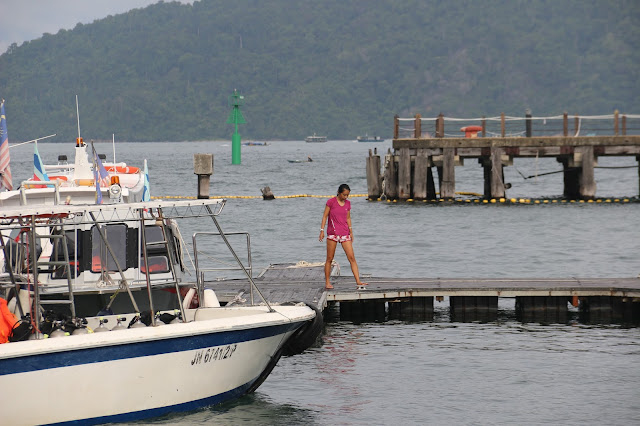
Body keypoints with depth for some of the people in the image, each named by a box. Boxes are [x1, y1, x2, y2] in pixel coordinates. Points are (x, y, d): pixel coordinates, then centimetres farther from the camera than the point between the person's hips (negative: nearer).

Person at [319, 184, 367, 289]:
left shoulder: (347, 204, 9)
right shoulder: (331, 202, -4)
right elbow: (325, 216, -1)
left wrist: (351, 231, 15)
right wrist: (322, 230, -6)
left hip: (344, 233, 3)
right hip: (332, 233, -3)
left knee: (352, 258, -5)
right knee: (329, 259, 2)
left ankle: (358, 281, -8)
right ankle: (327, 282, 11)